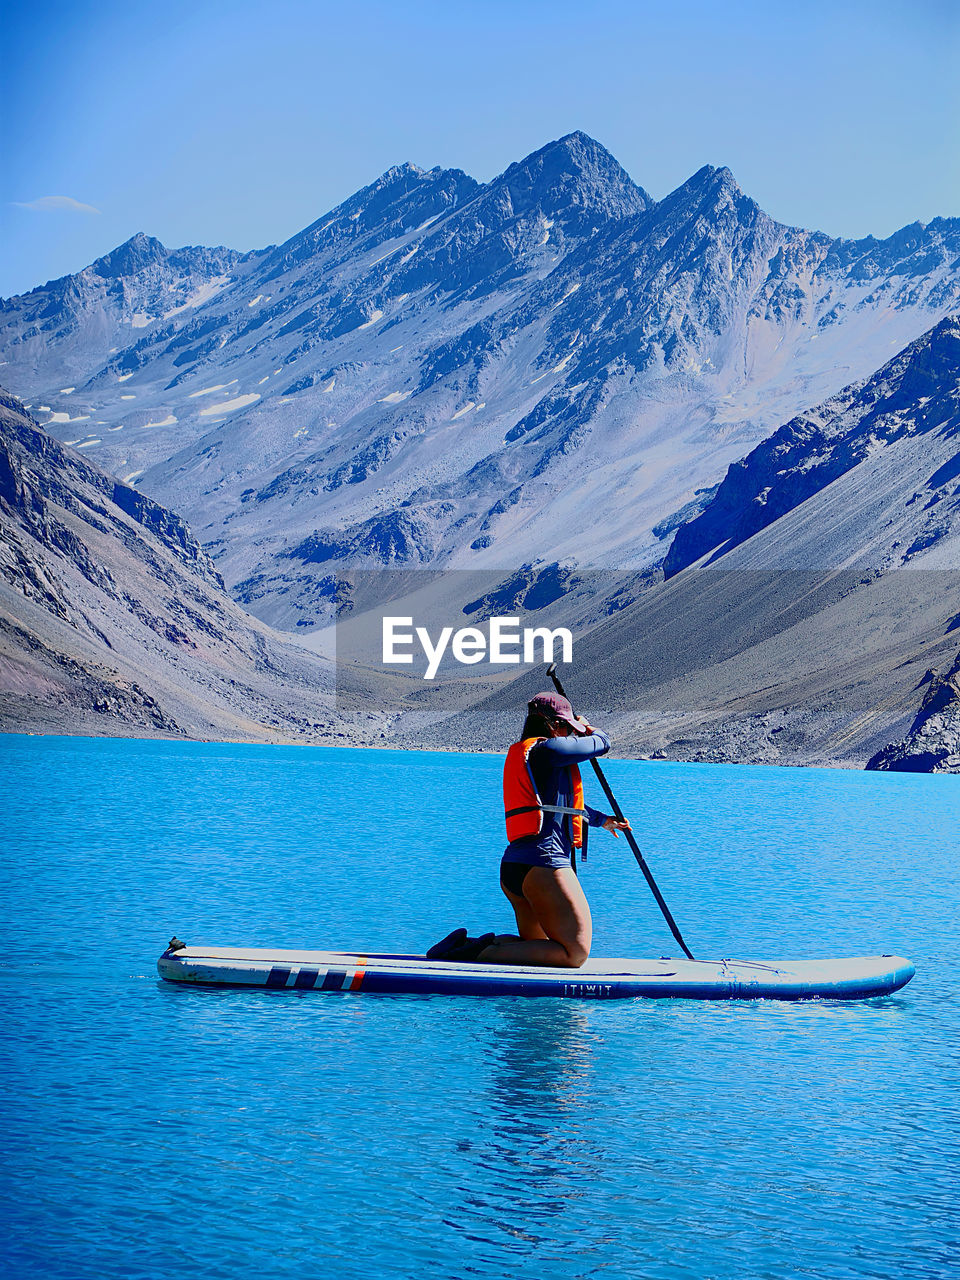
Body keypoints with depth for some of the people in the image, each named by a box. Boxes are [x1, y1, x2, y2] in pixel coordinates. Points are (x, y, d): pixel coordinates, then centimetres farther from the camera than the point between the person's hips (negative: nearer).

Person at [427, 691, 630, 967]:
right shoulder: (548, 748, -7)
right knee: (575, 954, -7)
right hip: (544, 862, -10)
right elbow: (601, 743, 5)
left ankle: (465, 944, 1)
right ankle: (482, 954, -20)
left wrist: (602, 820, 49)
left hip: (512, 867, 10)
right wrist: (586, 727, 29)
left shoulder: (518, 753, 21)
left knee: (539, 947, 23)